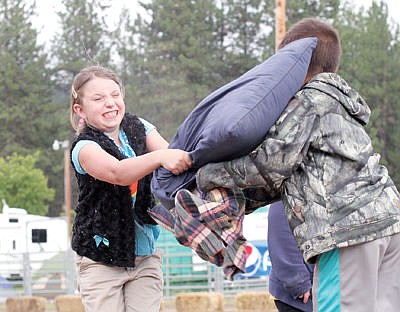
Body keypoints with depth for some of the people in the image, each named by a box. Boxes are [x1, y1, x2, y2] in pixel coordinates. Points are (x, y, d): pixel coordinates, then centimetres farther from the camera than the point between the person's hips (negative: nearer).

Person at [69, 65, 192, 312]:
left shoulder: (138, 127, 3)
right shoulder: (84, 148, -13)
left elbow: (170, 156, -10)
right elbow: (117, 173, -33)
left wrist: (187, 159, -35)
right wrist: (159, 157, -48)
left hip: (145, 256, 4)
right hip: (101, 260, -4)